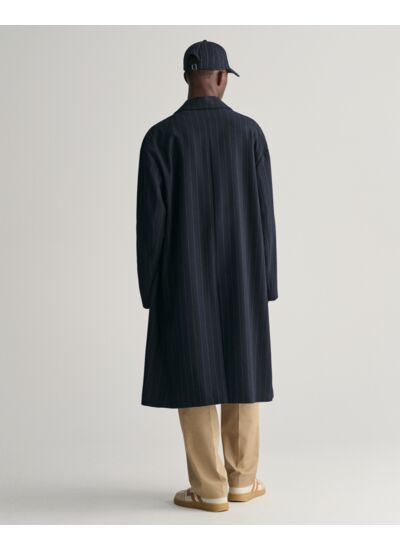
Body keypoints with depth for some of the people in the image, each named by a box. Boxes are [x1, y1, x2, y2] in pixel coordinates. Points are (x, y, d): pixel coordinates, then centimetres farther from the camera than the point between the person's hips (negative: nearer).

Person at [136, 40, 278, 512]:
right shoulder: (250, 132, -1)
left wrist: (149, 288, 0)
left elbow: (150, 219, -9)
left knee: (192, 376, 4)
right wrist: (266, 281, 5)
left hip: (185, 277, -2)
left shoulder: (159, 137, -7)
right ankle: (242, 479, 18)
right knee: (242, 371, 12)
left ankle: (210, 489, 8)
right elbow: (263, 212, -2)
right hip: (240, 274, 2)